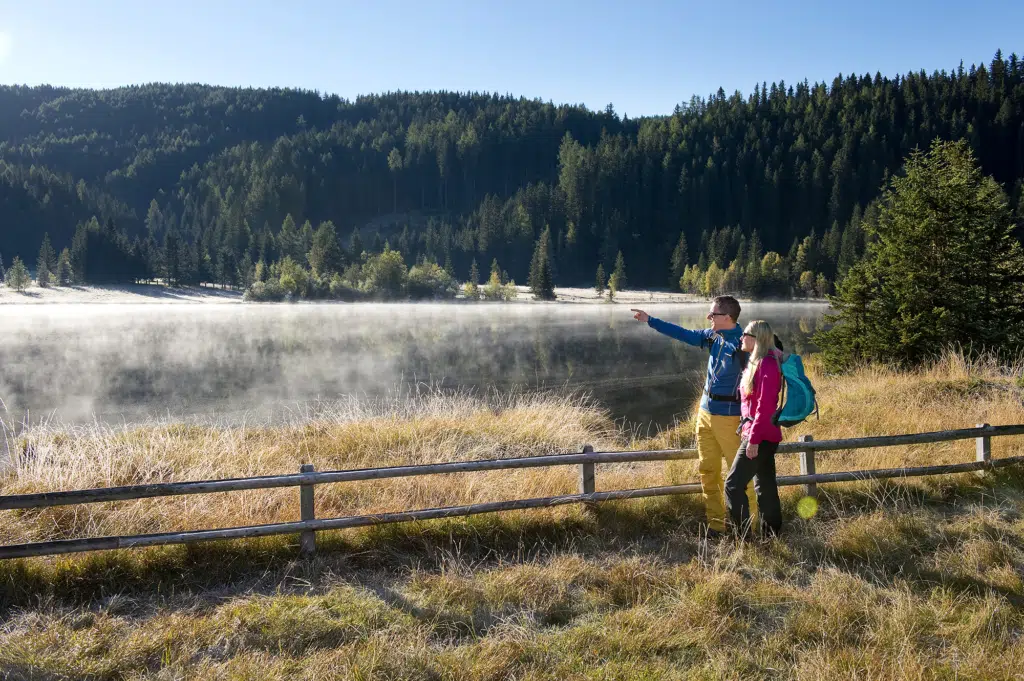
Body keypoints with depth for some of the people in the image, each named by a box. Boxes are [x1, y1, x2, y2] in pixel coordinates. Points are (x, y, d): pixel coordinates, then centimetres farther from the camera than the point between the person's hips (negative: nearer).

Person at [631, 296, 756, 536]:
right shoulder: (713, 336, 6)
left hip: (728, 416, -8)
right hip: (705, 412, 8)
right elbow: (684, 334, 18)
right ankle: (716, 523, 19)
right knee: (707, 470, 10)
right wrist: (649, 320, 21)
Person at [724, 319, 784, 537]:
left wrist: (753, 439, -22)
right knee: (765, 486, 15)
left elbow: (765, 406, -22)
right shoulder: (757, 362, 11)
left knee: (733, 485, -9)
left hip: (761, 436, -10)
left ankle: (743, 536, -5)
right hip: (763, 435, 10)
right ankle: (772, 535, 23)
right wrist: (749, 433, 16)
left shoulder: (767, 365, -17)